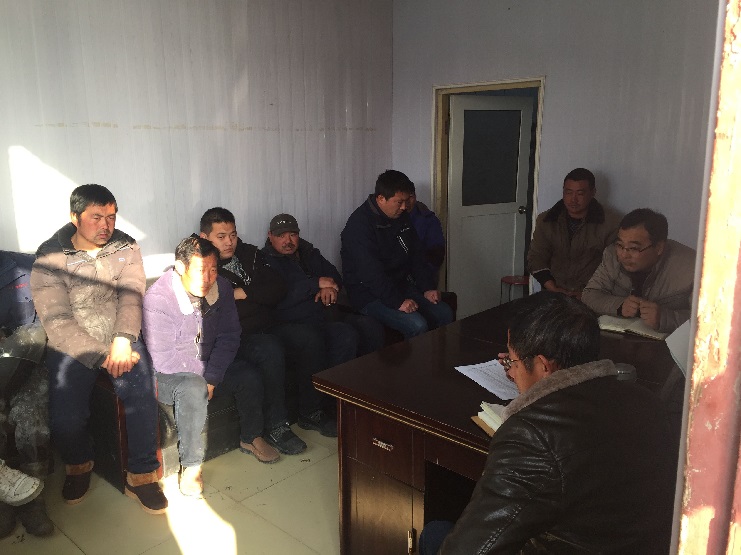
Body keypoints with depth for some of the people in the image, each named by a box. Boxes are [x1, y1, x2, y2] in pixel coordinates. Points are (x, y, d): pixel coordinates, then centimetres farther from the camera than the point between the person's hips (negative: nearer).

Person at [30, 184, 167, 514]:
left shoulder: (125, 248, 4)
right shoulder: (50, 258, -5)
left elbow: (131, 296, -6)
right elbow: (56, 320, -12)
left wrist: (122, 341, -23)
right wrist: (101, 355, -21)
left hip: (121, 341, 2)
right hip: (72, 347, -1)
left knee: (143, 400, -24)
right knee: (64, 419, -19)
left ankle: (141, 476, -3)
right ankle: (78, 464, 17)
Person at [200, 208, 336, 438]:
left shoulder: (249, 253, 14)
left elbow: (278, 289, 7)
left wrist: (244, 293, -7)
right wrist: (258, 298, -12)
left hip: (269, 326, 6)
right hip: (236, 337, -6)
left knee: (310, 336, -16)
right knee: (271, 349, -34)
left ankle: (311, 412, -5)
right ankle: (276, 426, -19)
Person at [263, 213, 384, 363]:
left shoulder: (309, 253, 20)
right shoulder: (266, 261, -3)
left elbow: (335, 276, 21)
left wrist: (329, 287, -5)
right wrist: (316, 283, -17)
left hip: (328, 314, 7)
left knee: (372, 327, -13)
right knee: (345, 335, -30)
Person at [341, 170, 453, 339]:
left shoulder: (401, 217, 7)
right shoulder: (359, 224, -19)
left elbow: (416, 255, 13)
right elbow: (371, 273, -26)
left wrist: (427, 288, 1)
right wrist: (397, 302, -30)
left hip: (401, 285, 8)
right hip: (369, 294, -8)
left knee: (444, 314, -6)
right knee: (417, 326, -27)